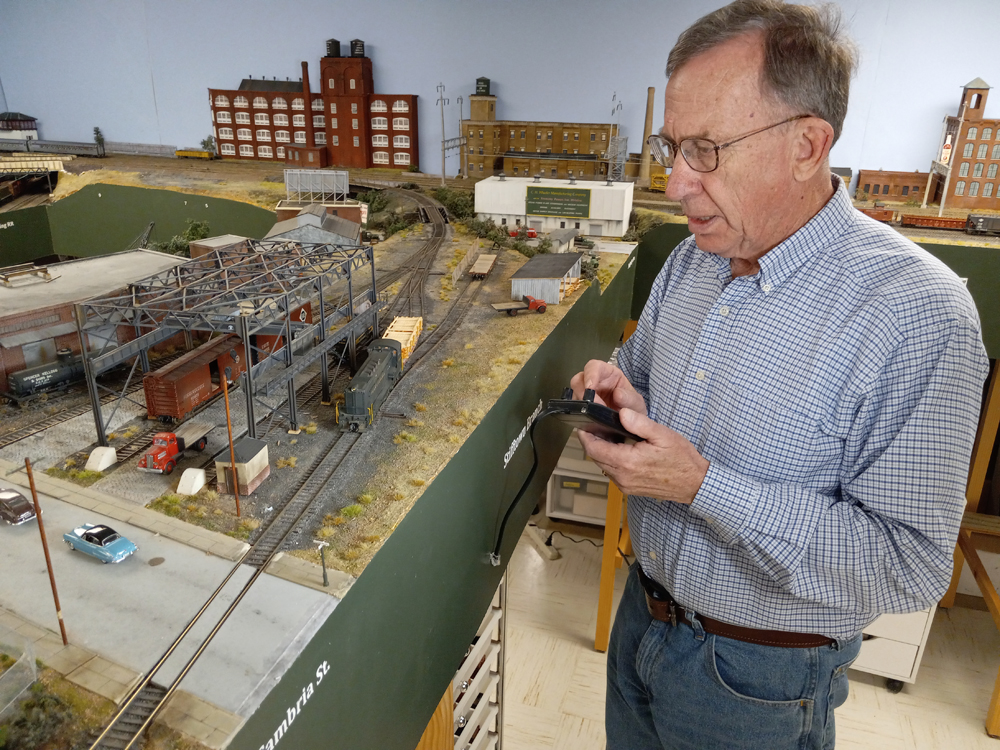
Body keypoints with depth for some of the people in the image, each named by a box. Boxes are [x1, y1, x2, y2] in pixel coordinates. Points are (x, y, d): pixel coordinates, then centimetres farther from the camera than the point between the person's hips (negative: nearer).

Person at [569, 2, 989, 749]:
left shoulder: (919, 313, -25)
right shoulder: (692, 260, -3)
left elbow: (909, 564, -24)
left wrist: (702, 485, -31)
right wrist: (623, 393, -13)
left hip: (757, 678, -6)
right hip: (644, 611, 6)